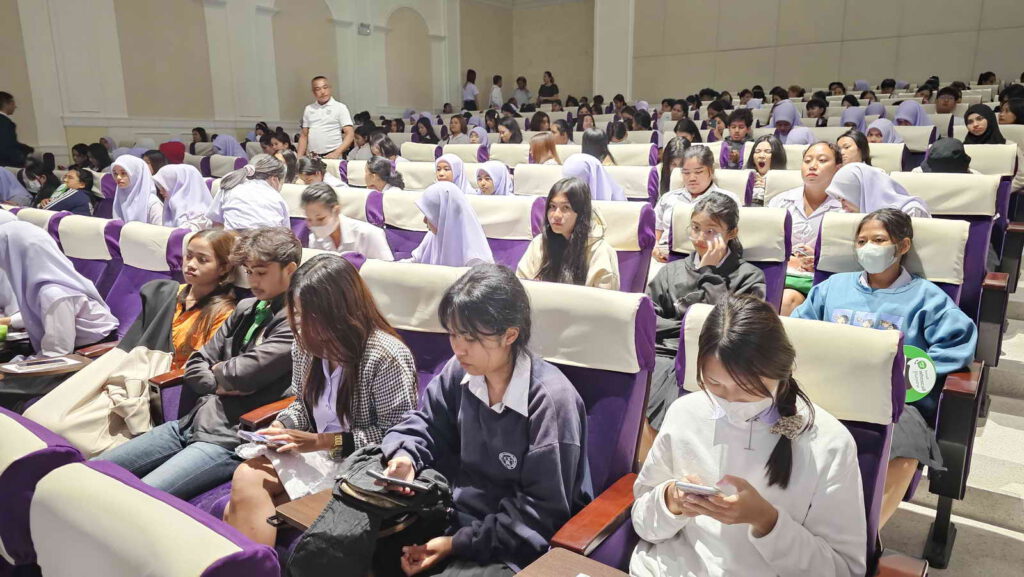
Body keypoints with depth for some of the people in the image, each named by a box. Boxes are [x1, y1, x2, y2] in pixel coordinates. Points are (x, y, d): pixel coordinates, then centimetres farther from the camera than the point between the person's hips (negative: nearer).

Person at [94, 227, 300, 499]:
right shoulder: (247, 309, 14)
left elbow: (242, 374, -20)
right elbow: (194, 366, 14)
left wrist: (217, 370, 2)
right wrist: (221, 383, -6)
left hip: (228, 440, -9)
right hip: (193, 422, 9)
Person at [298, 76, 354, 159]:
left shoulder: (340, 108, 2)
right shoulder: (308, 109, 15)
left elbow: (350, 134, -6)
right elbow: (304, 136, 19)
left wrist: (336, 153, -19)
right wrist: (299, 157, 7)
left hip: (332, 156, -3)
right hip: (311, 157, 3)